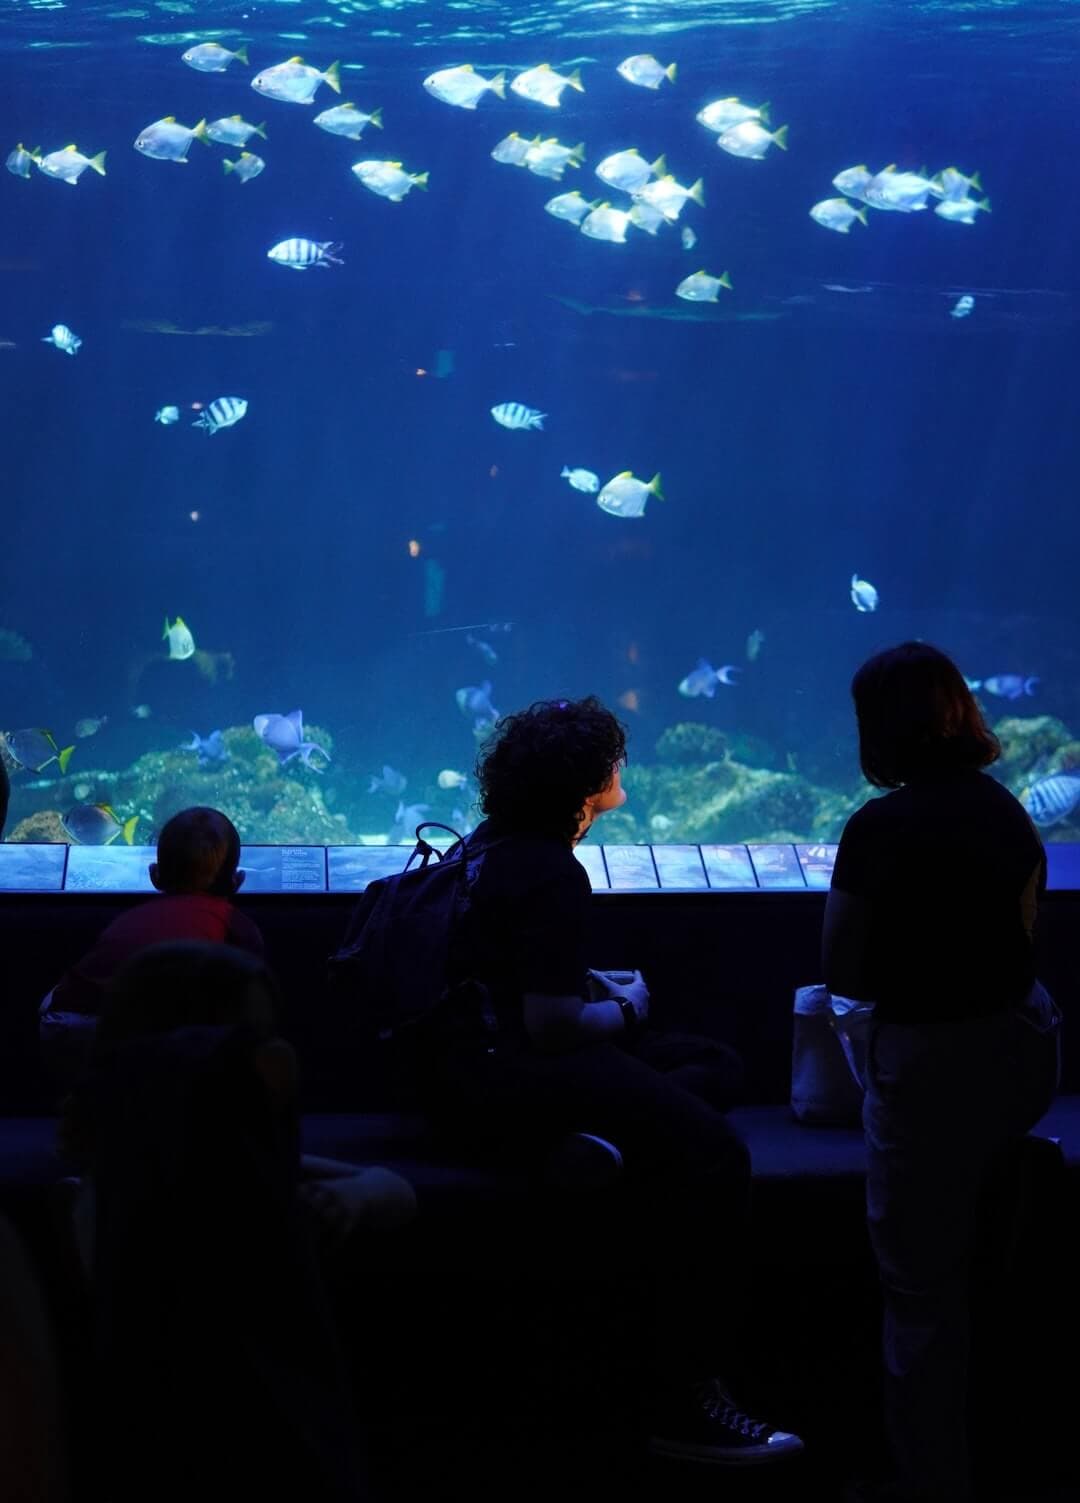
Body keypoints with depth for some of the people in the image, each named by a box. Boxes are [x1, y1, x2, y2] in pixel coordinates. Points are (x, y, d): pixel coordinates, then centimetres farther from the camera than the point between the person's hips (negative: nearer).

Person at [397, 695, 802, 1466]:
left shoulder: (492, 843, 13)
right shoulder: (550, 875, -16)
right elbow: (553, 1026, -21)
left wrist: (596, 985, 16)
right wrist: (623, 1009, -3)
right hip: (502, 1078, -11)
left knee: (713, 1064, 18)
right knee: (717, 1157, -25)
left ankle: (609, 1137, -7)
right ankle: (688, 1401, -26)